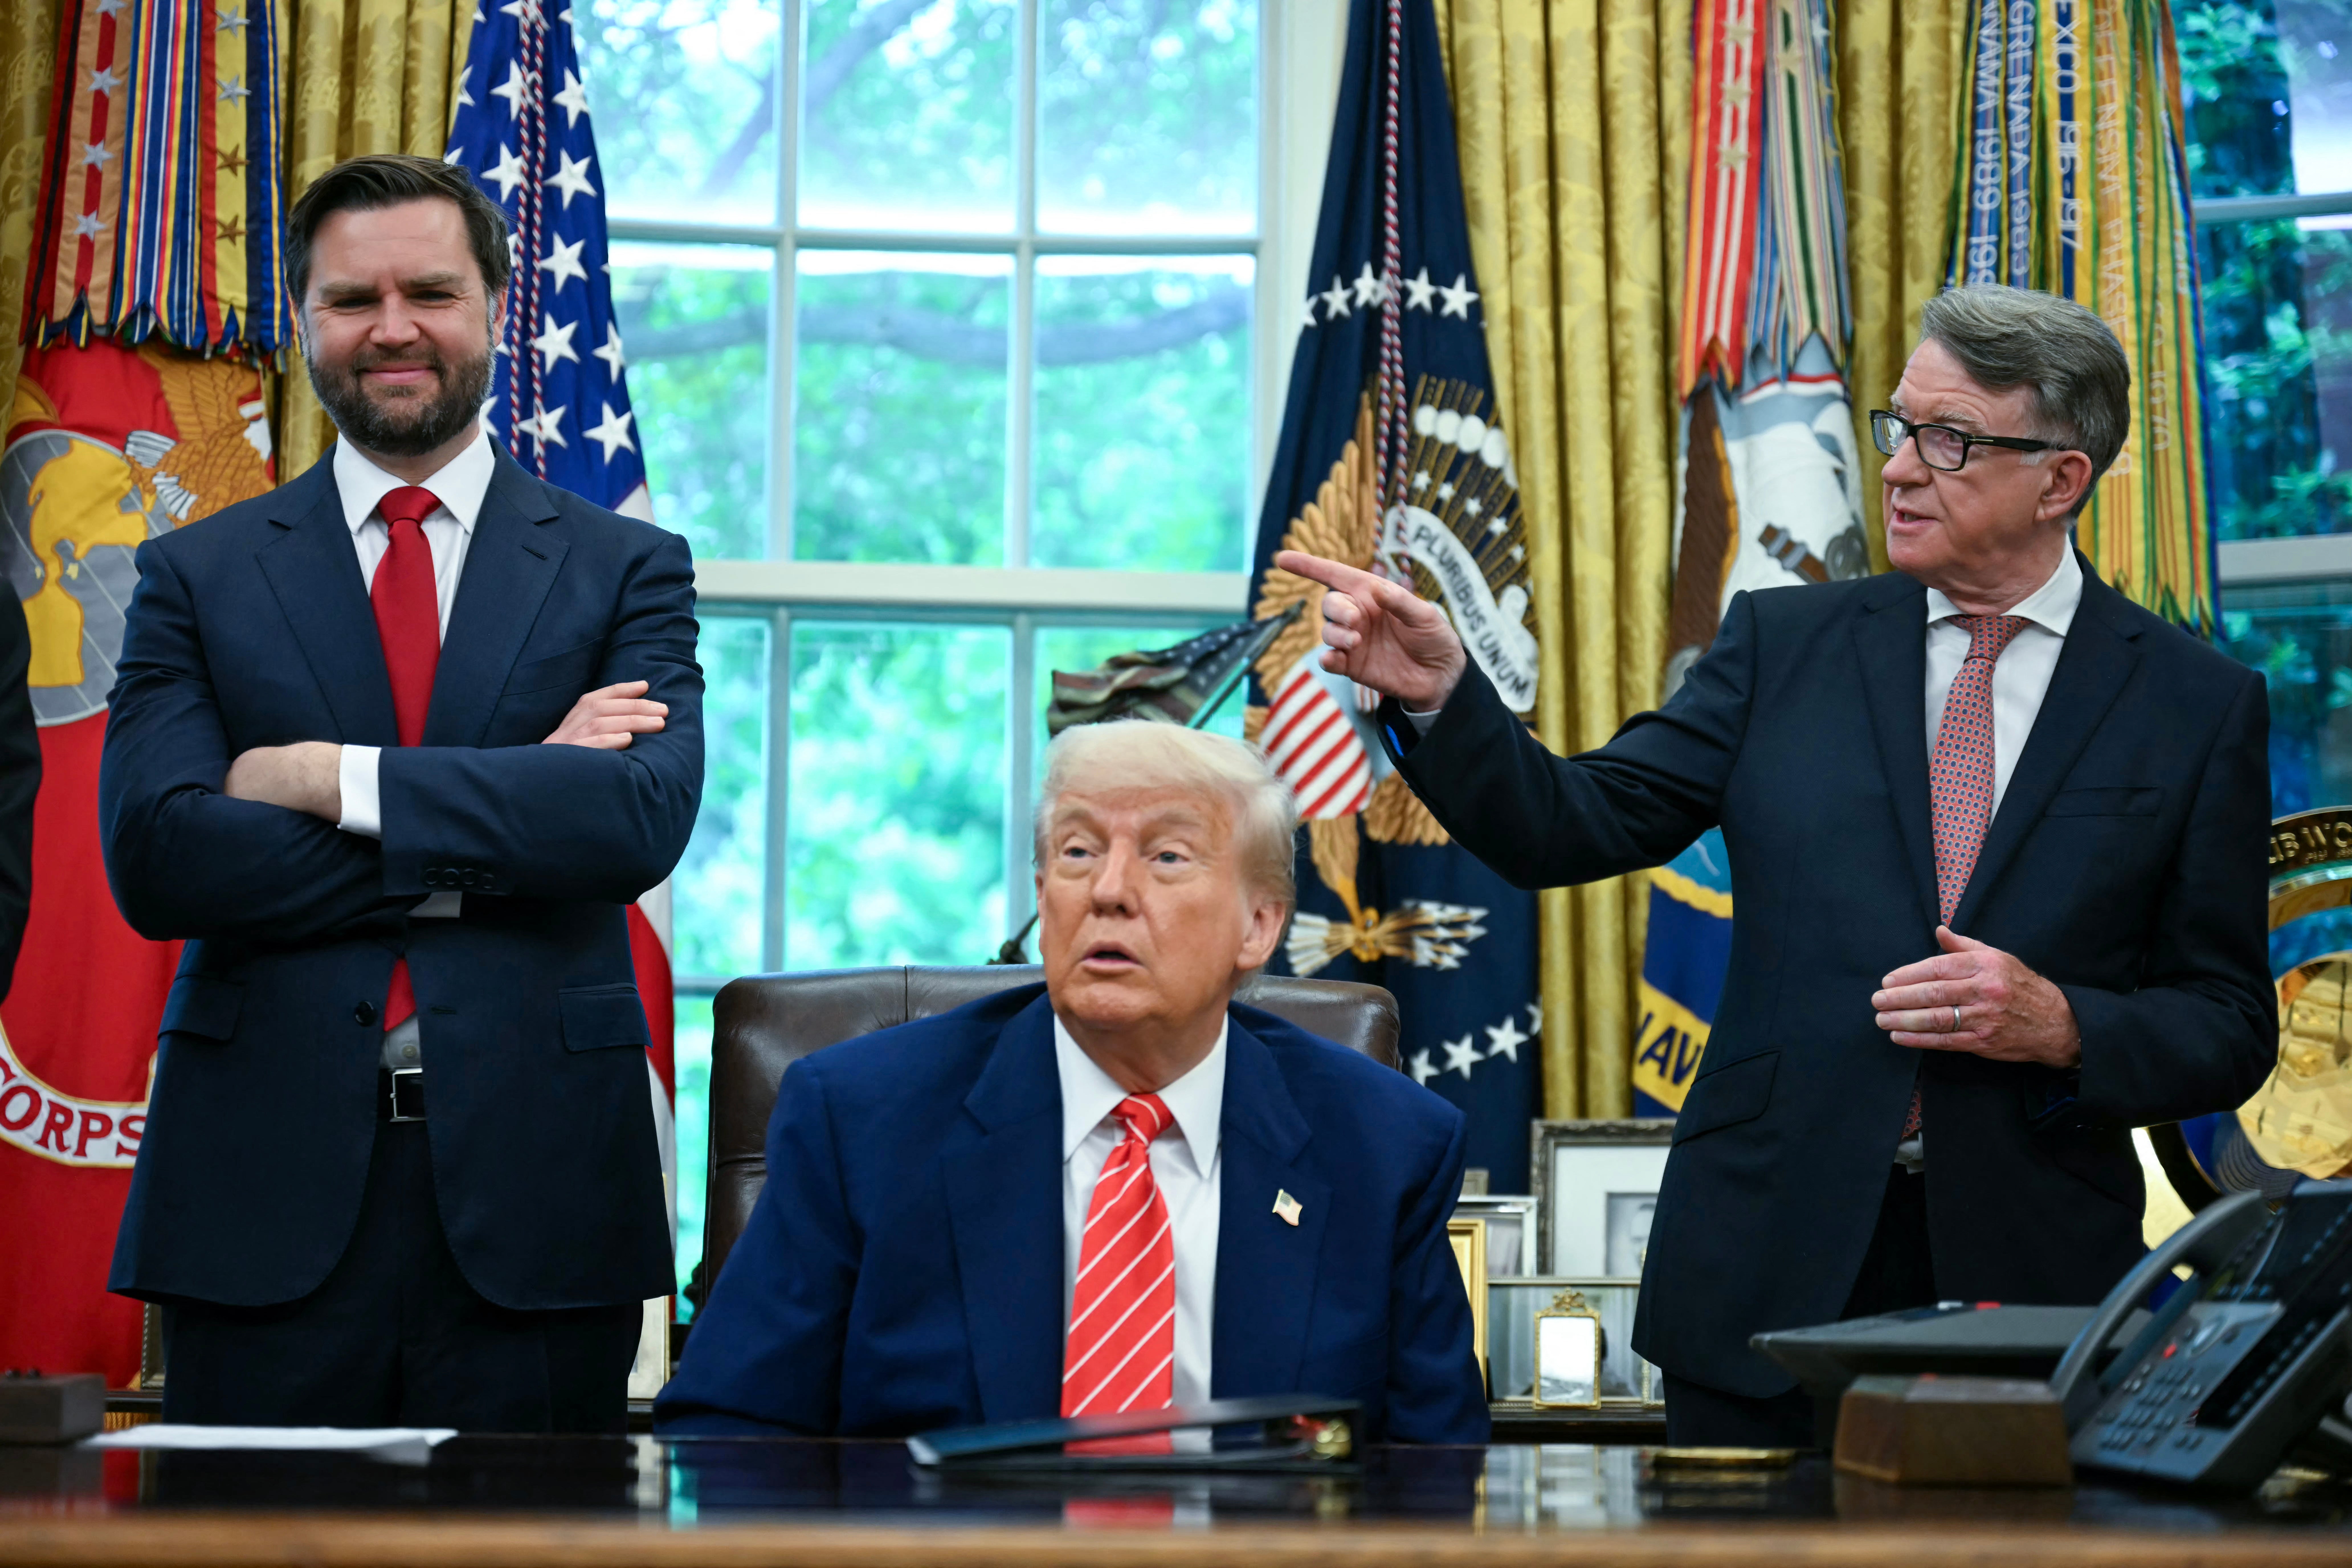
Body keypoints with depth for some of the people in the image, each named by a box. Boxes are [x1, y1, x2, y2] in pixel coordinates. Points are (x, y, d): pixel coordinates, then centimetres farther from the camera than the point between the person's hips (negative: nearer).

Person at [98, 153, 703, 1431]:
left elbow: (646, 818, -10)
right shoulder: (198, 577, 8)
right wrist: (510, 817, -11)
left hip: (534, 1193, 0)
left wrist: (333, 781, -12)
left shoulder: (625, 569, 7)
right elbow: (154, 857, -7)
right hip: (263, 1192, 0)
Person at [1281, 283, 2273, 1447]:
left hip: (2029, 1282, -1)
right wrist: (1435, 690, -16)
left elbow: (2230, 1031, 4)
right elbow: (1571, 828, 0)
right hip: (1772, 1263, 1)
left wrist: (2063, 1028, -15)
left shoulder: (2199, 705, 3)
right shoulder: (1785, 644, 7)